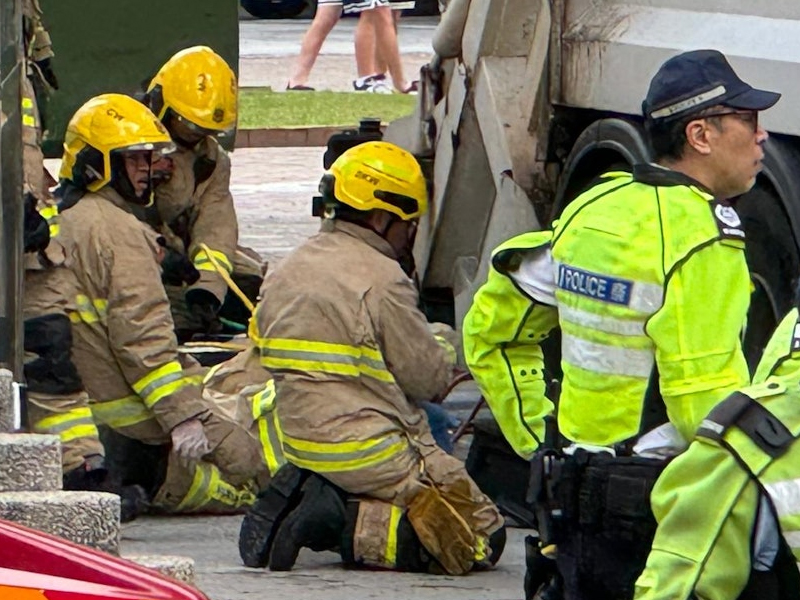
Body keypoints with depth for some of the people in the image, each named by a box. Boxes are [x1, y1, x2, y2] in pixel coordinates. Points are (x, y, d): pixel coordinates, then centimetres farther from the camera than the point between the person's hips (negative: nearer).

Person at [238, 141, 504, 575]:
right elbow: (428, 379, -9)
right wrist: (443, 354, 15)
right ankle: (353, 528, -18)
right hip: (369, 453, -8)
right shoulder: (381, 279, -14)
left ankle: (302, 499, 3)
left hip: (303, 450, 8)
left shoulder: (284, 275, 11)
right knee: (484, 536, -3)